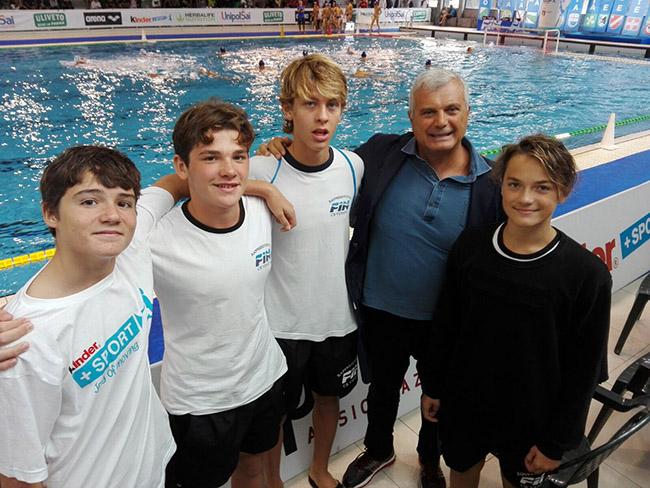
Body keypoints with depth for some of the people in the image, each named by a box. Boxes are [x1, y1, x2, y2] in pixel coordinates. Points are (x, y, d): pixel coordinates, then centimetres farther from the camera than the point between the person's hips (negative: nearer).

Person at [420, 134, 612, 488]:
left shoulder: (587, 274, -20)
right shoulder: (469, 246, -13)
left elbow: (583, 371, -11)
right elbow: (445, 326, -2)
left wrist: (557, 442, -7)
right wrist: (433, 386, 6)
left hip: (531, 419, -2)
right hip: (463, 405, 2)